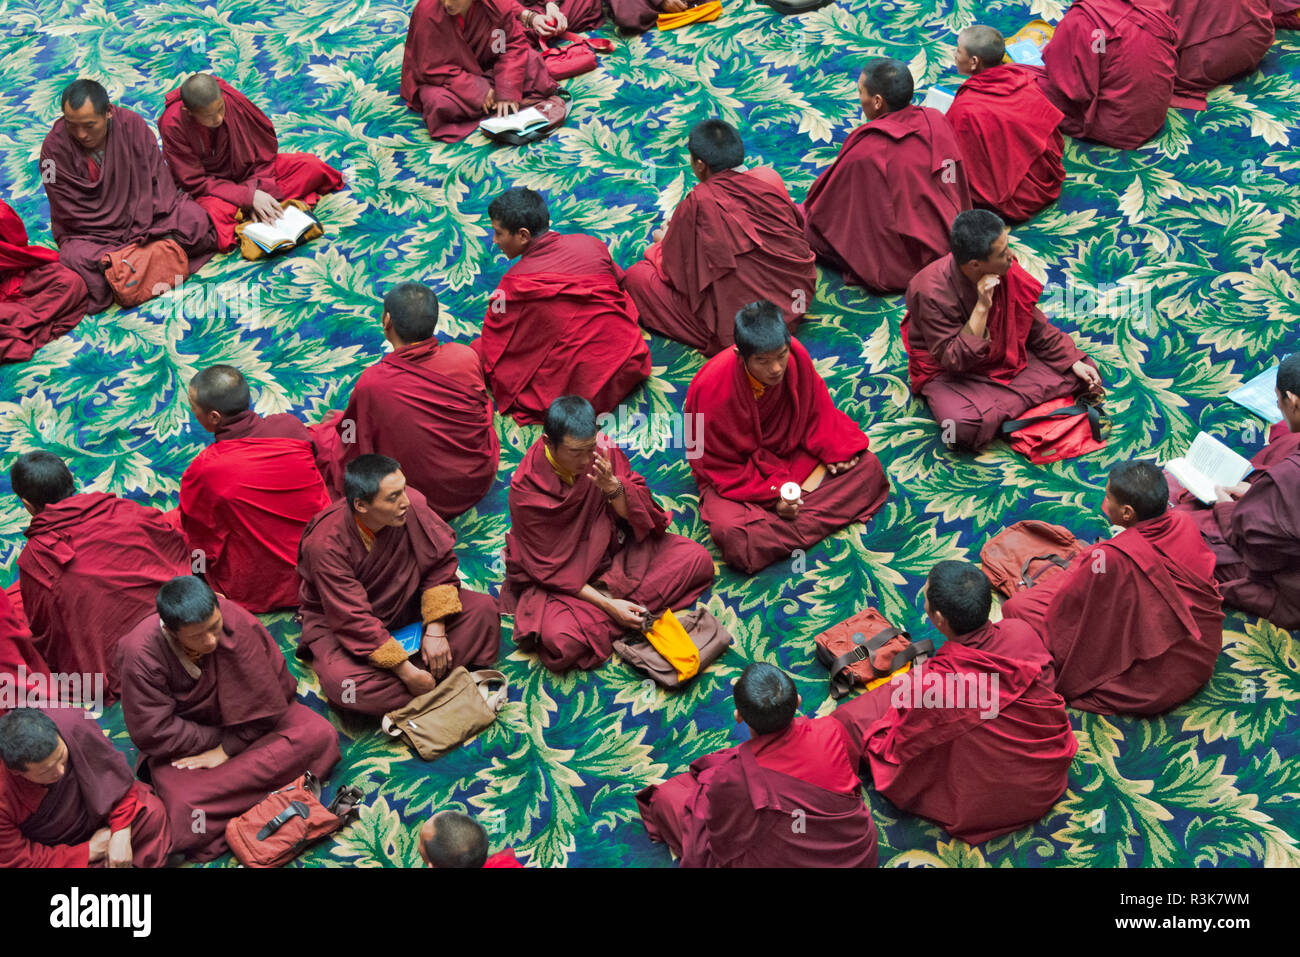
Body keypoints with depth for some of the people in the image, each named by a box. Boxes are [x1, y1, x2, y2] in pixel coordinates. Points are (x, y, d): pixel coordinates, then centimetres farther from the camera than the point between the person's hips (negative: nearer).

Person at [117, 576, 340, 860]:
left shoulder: (235, 620, -23)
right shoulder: (141, 655, -24)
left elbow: (263, 698, -14)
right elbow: (154, 733, -18)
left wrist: (228, 748, -16)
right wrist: (219, 739, -18)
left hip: (245, 723, 3)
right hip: (183, 743, -3)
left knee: (320, 735, -22)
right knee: (187, 814, -33)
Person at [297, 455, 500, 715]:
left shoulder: (411, 504, -23)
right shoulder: (325, 545, -32)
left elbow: (439, 564, -9)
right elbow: (353, 620, -29)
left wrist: (435, 630, -17)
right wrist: (407, 672, -29)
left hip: (402, 604, 4)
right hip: (336, 619, -4)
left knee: (483, 609, -14)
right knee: (341, 682, -35)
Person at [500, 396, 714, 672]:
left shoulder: (603, 449, -14)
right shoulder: (526, 488, -23)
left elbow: (638, 517, -6)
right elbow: (549, 568, -16)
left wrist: (613, 488, -28)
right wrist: (607, 605, -24)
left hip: (613, 549, 5)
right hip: (559, 577, -5)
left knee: (698, 560, -9)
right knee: (561, 640, -34)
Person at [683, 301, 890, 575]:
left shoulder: (796, 355, -19)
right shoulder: (714, 388, -30)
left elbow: (815, 410, 0)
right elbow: (721, 464, -20)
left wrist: (836, 450, -15)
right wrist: (771, 495, -28)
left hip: (792, 453, 5)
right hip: (738, 472, -5)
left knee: (868, 466, -12)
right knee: (730, 532, -35)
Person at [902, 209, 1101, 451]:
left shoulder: (1006, 271, -11)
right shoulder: (932, 293, -28)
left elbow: (1036, 327, 4)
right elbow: (954, 361, -28)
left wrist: (1074, 362, -3)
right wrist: (982, 307, -34)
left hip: (1008, 357, 7)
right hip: (950, 374, -6)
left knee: (1084, 374, -9)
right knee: (965, 427, -39)